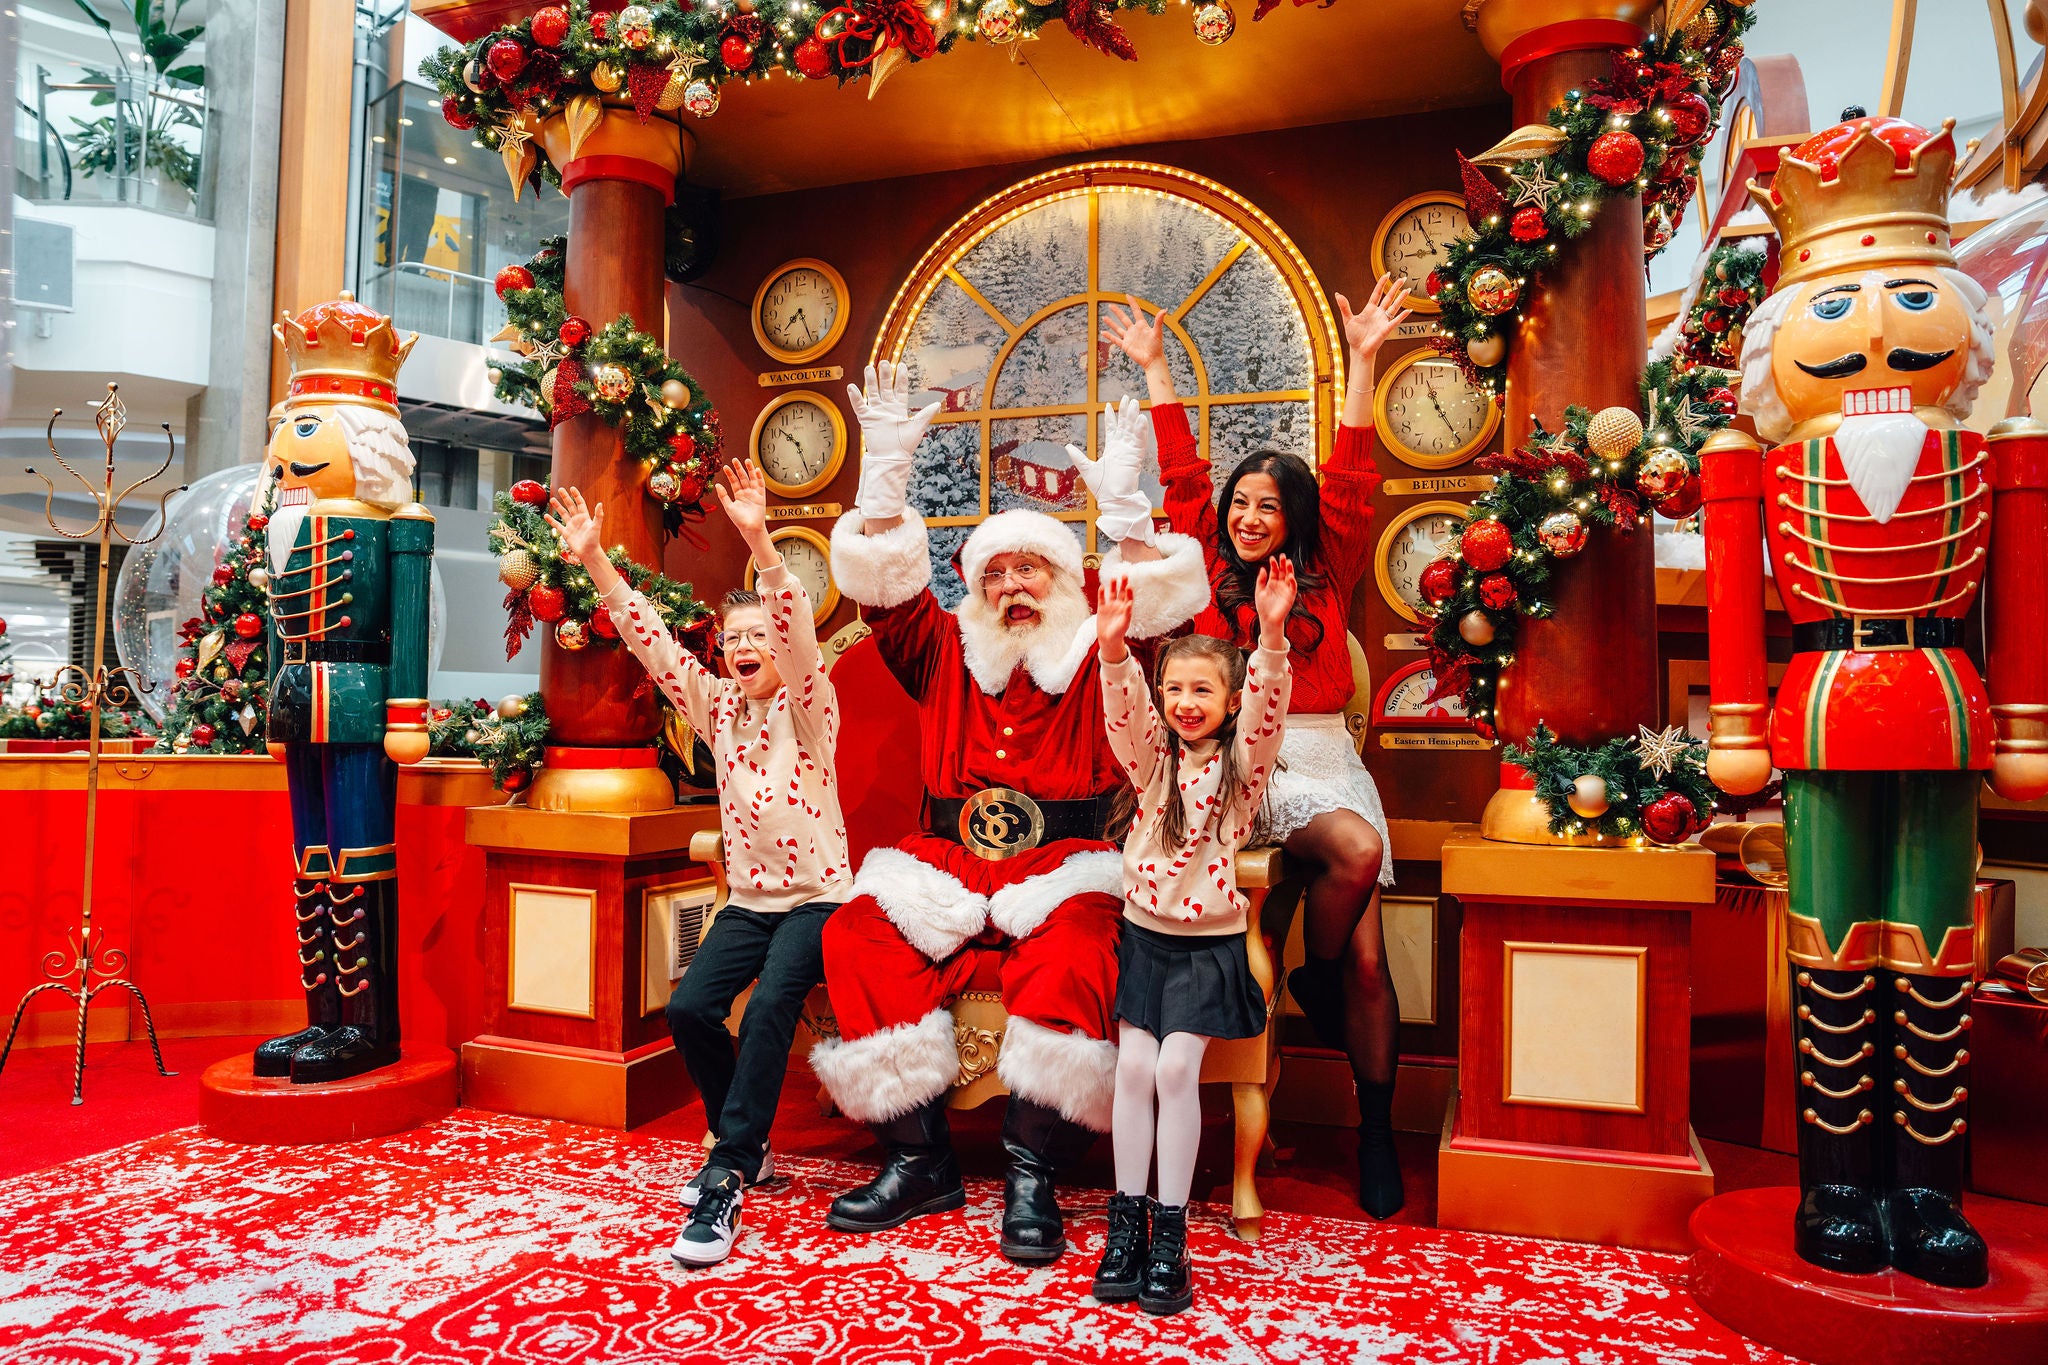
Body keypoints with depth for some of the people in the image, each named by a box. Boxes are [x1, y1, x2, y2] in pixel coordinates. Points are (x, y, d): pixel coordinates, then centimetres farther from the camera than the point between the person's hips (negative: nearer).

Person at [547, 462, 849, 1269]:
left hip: (817, 896, -5)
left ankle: (727, 1178, -22)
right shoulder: (718, 707, 6)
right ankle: (745, 1146, 9)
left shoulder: (808, 708, -8)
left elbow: (799, 632, -26)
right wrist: (594, 561, -12)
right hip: (748, 899, 5)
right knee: (689, 1007, -15)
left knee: (772, 1000, -30)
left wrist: (758, 542, -41)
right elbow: (651, 642, -2)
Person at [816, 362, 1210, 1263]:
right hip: (945, 875, 3)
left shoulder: (1098, 663, 11)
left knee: (1070, 962, -33)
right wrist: (888, 460, 1)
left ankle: (1032, 1173, -15)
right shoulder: (947, 655, 16)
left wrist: (1120, 495, -11)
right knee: (857, 936, -23)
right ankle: (919, 1159, -10)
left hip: (1058, 881, -2)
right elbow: (881, 581, 8)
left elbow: (1157, 600, -4)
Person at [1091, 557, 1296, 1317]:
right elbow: (1122, 712, -16)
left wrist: (1271, 635, -39)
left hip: (1211, 941, -2)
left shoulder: (1243, 763, -3)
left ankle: (1170, 1234, 0)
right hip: (1144, 932, 3)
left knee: (1177, 1067, -13)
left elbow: (1268, 710, -22)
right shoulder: (1154, 758, 3)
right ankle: (1126, 1223, 6)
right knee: (1133, 1066, -7)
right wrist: (1113, 648, -36)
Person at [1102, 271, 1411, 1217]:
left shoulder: (1326, 578, 13)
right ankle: (1312, 982, -2)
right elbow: (1183, 480, 11)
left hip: (1325, 757, 2)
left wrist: (1362, 362, 5)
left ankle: (1377, 1131, 5)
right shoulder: (1211, 575, 12)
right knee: (1356, 849, -30)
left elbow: (1350, 482, 7)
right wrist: (1156, 370, 14)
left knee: (1367, 955, -8)